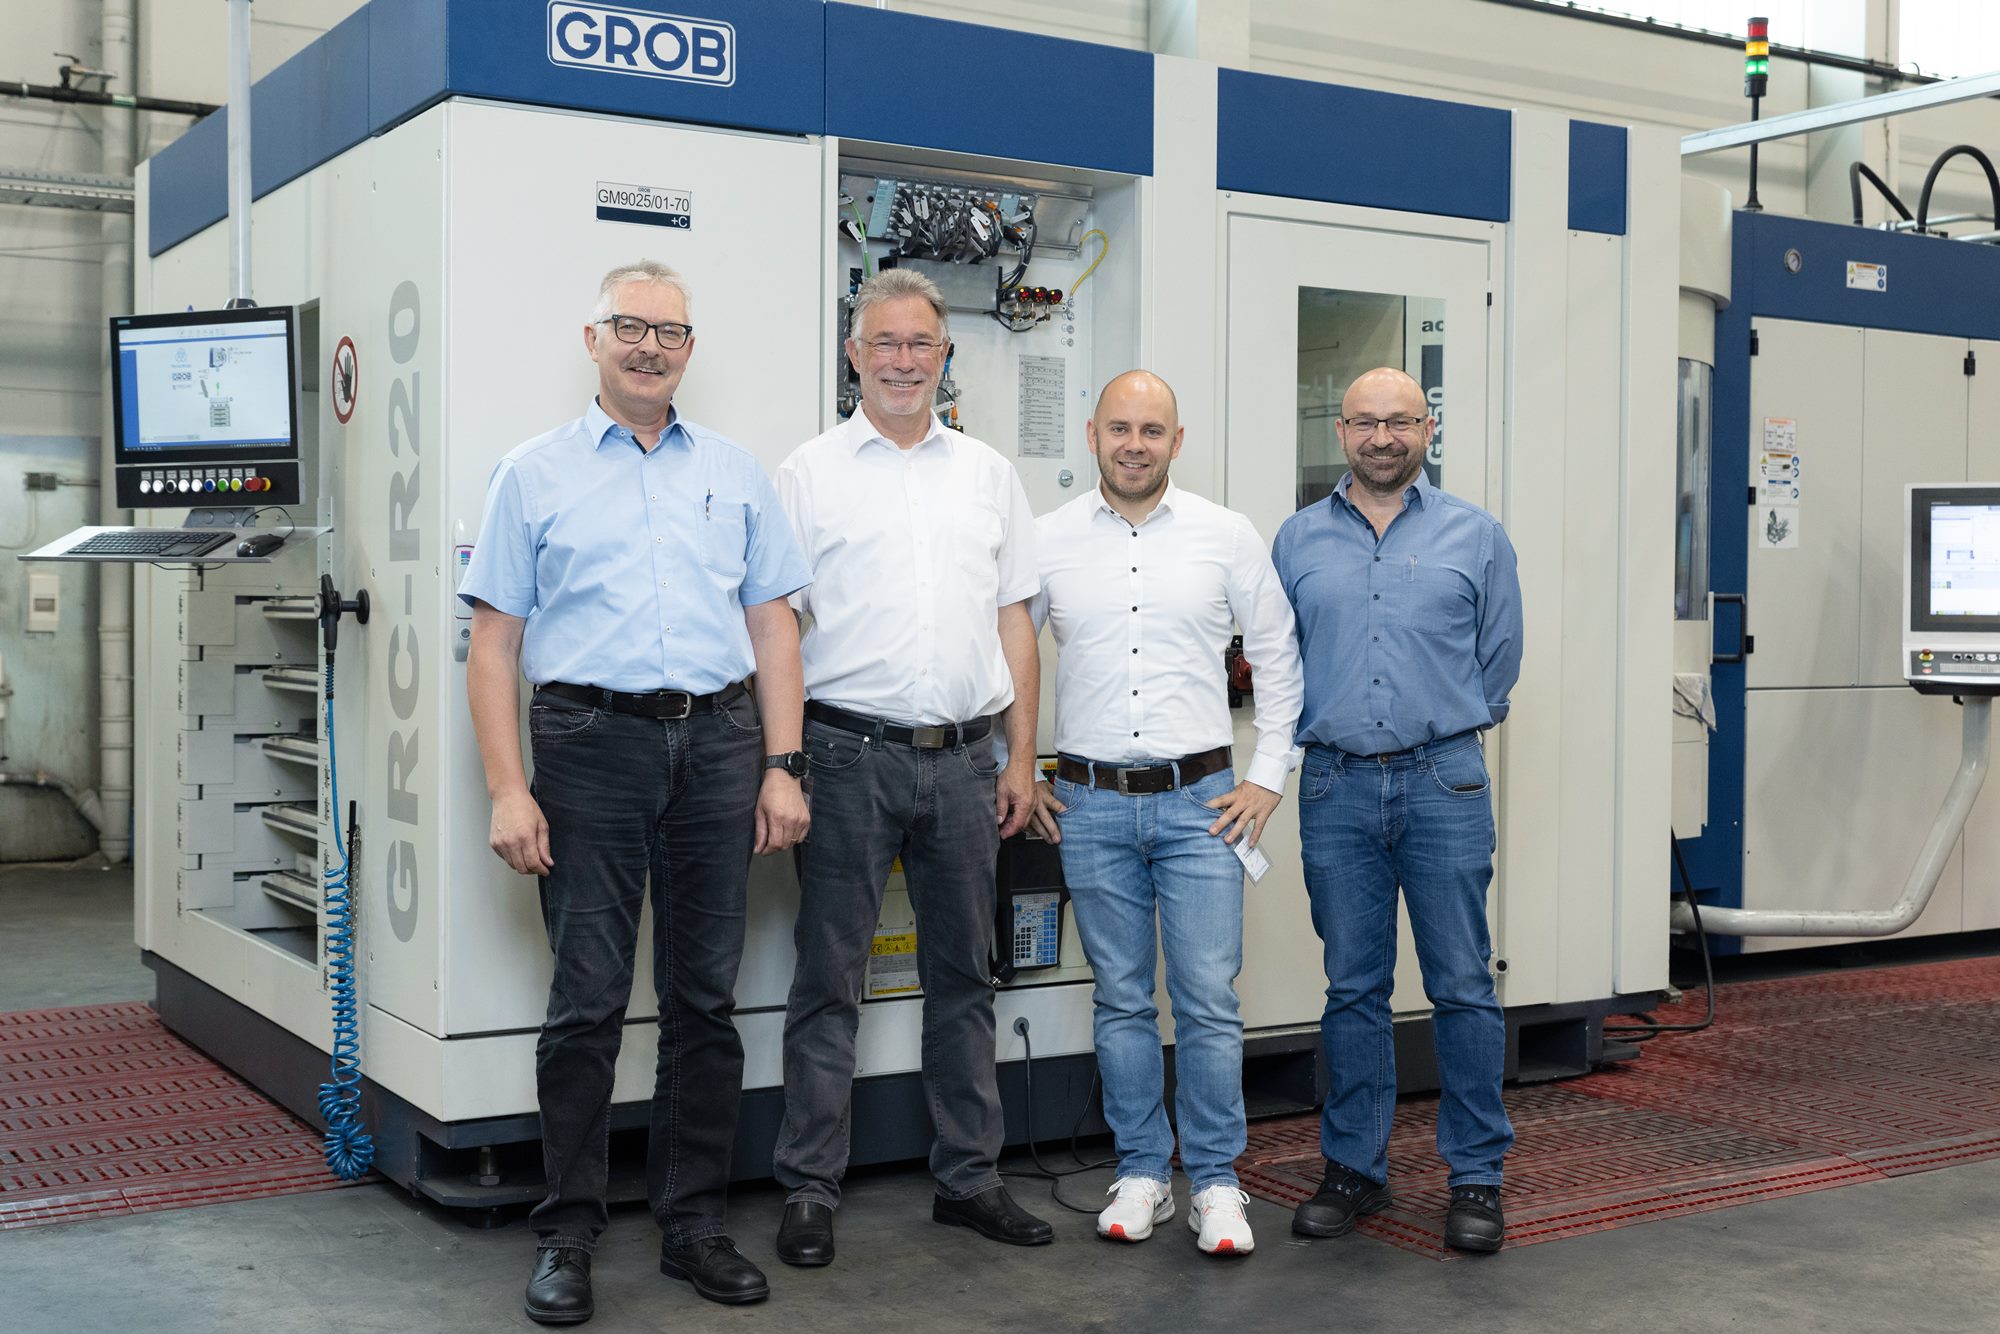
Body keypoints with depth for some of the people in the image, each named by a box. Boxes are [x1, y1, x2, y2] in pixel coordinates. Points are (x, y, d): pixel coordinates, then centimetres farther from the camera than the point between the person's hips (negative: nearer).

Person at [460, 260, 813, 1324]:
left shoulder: (736, 475, 15)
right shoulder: (534, 475, 7)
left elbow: (773, 626, 12)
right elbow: (495, 640, 2)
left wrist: (782, 768, 2)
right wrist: (507, 789, -7)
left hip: (718, 742, 3)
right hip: (592, 742, -2)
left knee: (705, 997, 8)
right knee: (587, 1000, 0)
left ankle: (693, 1220, 19)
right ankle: (567, 1234, 13)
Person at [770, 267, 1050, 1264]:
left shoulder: (987, 473, 13)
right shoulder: (810, 473, 2)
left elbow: (1015, 622, 13)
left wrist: (1020, 758, 7)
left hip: (965, 758, 4)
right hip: (852, 756, -3)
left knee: (964, 975, 11)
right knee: (829, 977, 2)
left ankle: (970, 1179, 22)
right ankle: (810, 1190, 11)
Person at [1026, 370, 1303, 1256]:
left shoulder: (1228, 537, 3)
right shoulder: (1047, 542, 3)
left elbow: (1279, 660, 9)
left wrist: (1268, 778, 3)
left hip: (1199, 802, -1)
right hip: (1091, 806, 1)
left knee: (1209, 1002, -2)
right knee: (1122, 1001, 8)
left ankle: (1215, 1181, 11)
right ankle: (1141, 1173, 20)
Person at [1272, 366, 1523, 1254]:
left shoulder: (1475, 535, 6)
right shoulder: (1298, 540, 9)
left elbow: (1500, 656, 12)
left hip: (1444, 781, -1)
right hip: (1336, 787, 1)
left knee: (1462, 987, 1)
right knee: (1353, 988, 8)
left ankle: (1476, 1175, 11)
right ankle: (1354, 1167, 18)